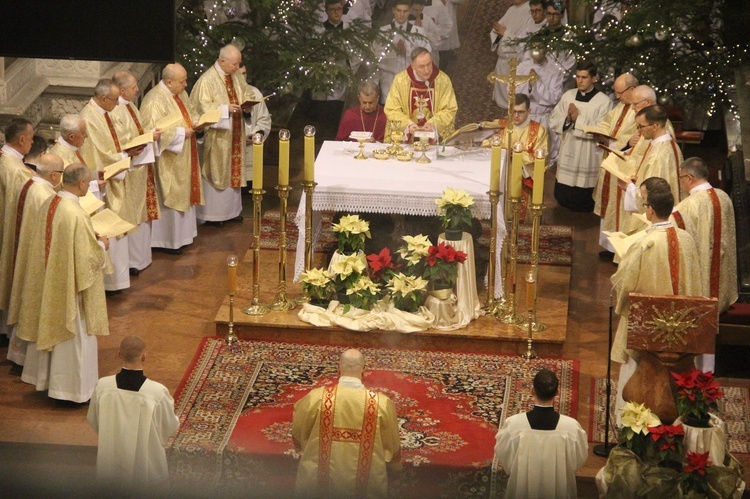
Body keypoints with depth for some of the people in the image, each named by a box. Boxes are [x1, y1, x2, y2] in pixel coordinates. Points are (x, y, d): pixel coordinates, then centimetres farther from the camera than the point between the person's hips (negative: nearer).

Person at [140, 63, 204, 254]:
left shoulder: (180, 94, 7)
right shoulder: (155, 100, -23)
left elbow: (191, 112, 21)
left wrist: (197, 123, -1)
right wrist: (180, 133, -25)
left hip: (184, 157, 9)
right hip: (168, 161, -9)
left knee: (184, 194, 16)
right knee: (169, 197, -2)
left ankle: (180, 234, 27)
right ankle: (166, 240, 8)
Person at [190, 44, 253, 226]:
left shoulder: (236, 76, 5)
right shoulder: (207, 80, -18)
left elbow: (246, 94, 17)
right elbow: (202, 107, -20)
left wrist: (247, 105, -5)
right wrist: (225, 109, -27)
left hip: (235, 133, 7)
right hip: (217, 135, -7)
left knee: (234, 170, 13)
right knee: (216, 171, 0)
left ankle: (231, 209, 25)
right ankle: (212, 213, 9)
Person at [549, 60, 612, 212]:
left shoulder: (603, 101, -9)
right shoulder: (568, 96, 6)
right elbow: (553, 122, 5)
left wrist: (578, 119, -18)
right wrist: (567, 119, -15)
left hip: (589, 158, -5)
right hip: (567, 156, 5)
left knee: (583, 202, 2)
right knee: (561, 196, 10)